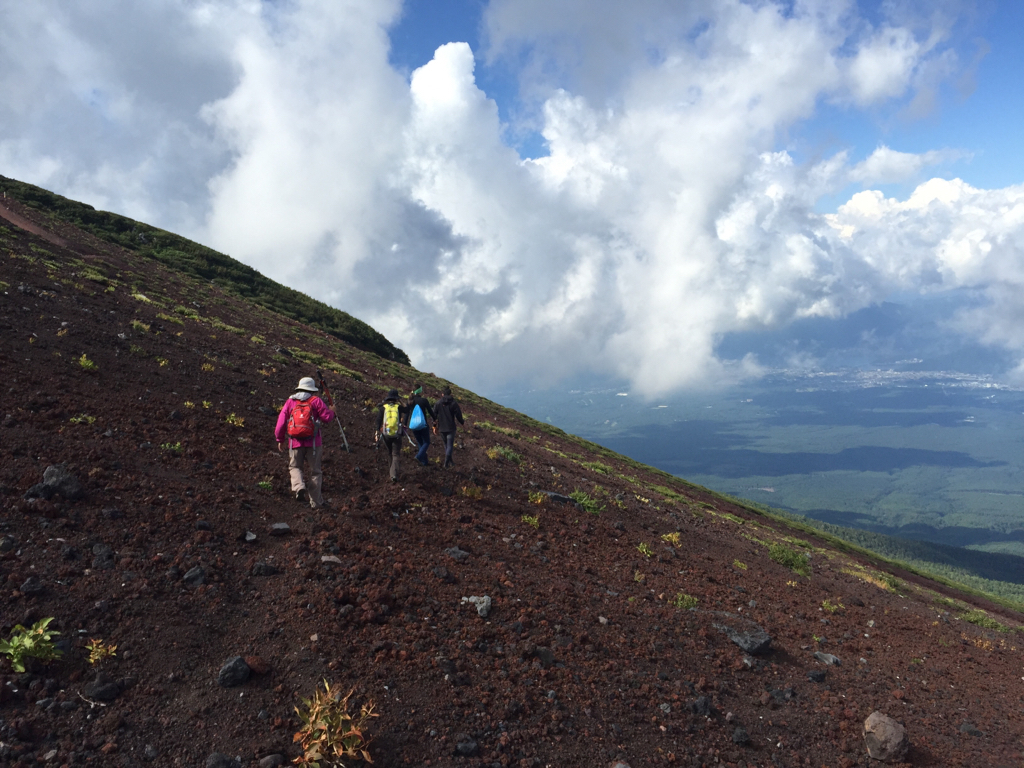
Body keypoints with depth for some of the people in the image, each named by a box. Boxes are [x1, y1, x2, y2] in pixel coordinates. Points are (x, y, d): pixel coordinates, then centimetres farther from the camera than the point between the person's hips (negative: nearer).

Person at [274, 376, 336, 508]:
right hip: (313, 442, -1)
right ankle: (315, 501, 10)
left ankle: (299, 487, -12)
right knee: (315, 471, 9)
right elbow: (327, 417, -5)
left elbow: (281, 422, 6)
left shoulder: (290, 402, 7)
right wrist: (332, 411, 18)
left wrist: (280, 440, 17)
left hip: (295, 442, 1)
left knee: (294, 467, 18)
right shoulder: (316, 401, 0)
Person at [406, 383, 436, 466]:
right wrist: (435, 419, 15)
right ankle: (419, 456, -14)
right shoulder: (424, 400, -11)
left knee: (420, 443, 17)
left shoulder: (410, 401, 2)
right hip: (423, 425, -5)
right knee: (426, 442, 9)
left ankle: (424, 461, 18)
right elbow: (430, 412, -2)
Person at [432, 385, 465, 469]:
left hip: (442, 428, 3)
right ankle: (446, 463, -8)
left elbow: (434, 416, 1)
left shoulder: (437, 403, -1)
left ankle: (450, 461, 29)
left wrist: (435, 426, 12)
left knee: (446, 445, 18)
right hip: (451, 428, -3)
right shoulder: (454, 403, -7)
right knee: (450, 445, 1)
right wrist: (462, 422, 12)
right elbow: (458, 415, -7)